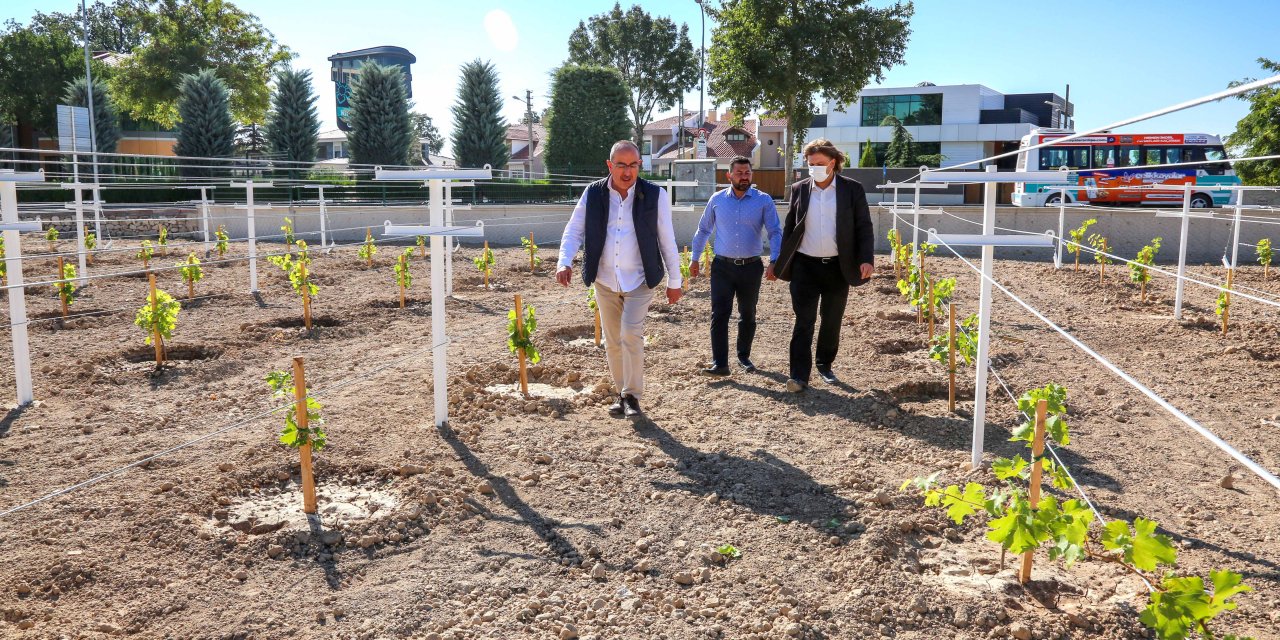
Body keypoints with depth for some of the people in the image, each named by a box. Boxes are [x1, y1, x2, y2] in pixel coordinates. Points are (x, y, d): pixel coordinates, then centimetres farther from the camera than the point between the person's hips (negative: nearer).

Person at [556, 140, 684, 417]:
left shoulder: (655, 195, -5)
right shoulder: (593, 194, -1)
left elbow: (667, 241, 0)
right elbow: (574, 230, 2)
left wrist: (674, 282, 3)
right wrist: (565, 262, -16)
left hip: (639, 280, -3)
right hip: (605, 281, 3)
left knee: (631, 334, -17)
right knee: (612, 341, 9)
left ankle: (632, 396, -2)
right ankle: (622, 394, 25)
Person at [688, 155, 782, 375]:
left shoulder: (764, 200, -1)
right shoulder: (717, 200, 4)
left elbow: (775, 233, -3)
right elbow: (703, 230, 14)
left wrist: (774, 262, -14)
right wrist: (695, 258, 11)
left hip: (751, 267, 0)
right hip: (722, 266, 0)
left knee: (748, 315, 12)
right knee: (719, 314, -8)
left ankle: (744, 356, 29)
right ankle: (719, 363, -8)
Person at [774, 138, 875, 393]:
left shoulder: (852, 189, -1)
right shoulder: (799, 189, 4)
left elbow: (864, 227, -1)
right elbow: (789, 227, 9)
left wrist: (866, 259, -12)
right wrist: (782, 262, 6)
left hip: (837, 267, 0)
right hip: (805, 266, 0)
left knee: (832, 321, 12)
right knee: (804, 321, -4)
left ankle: (825, 365, 30)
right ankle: (799, 375, -4)